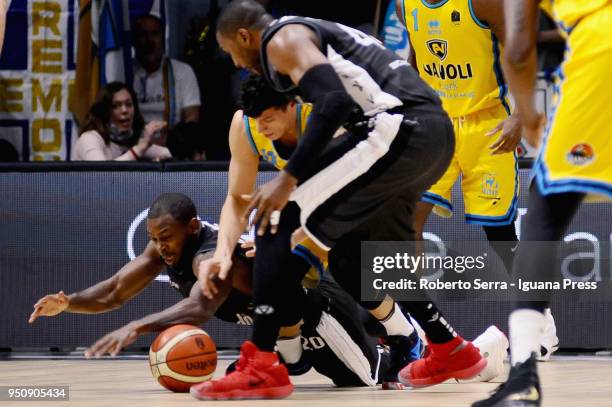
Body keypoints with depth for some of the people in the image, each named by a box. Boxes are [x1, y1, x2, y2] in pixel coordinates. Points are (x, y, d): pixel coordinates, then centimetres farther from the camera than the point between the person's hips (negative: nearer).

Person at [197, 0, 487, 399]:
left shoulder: (283, 38, 1)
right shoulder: (319, 33, 30)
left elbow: (335, 101, -17)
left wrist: (289, 178, -16)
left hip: (397, 127, -10)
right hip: (436, 129, 10)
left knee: (280, 218, -4)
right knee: (353, 251, 27)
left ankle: (262, 367, -9)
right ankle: (452, 352, 33)